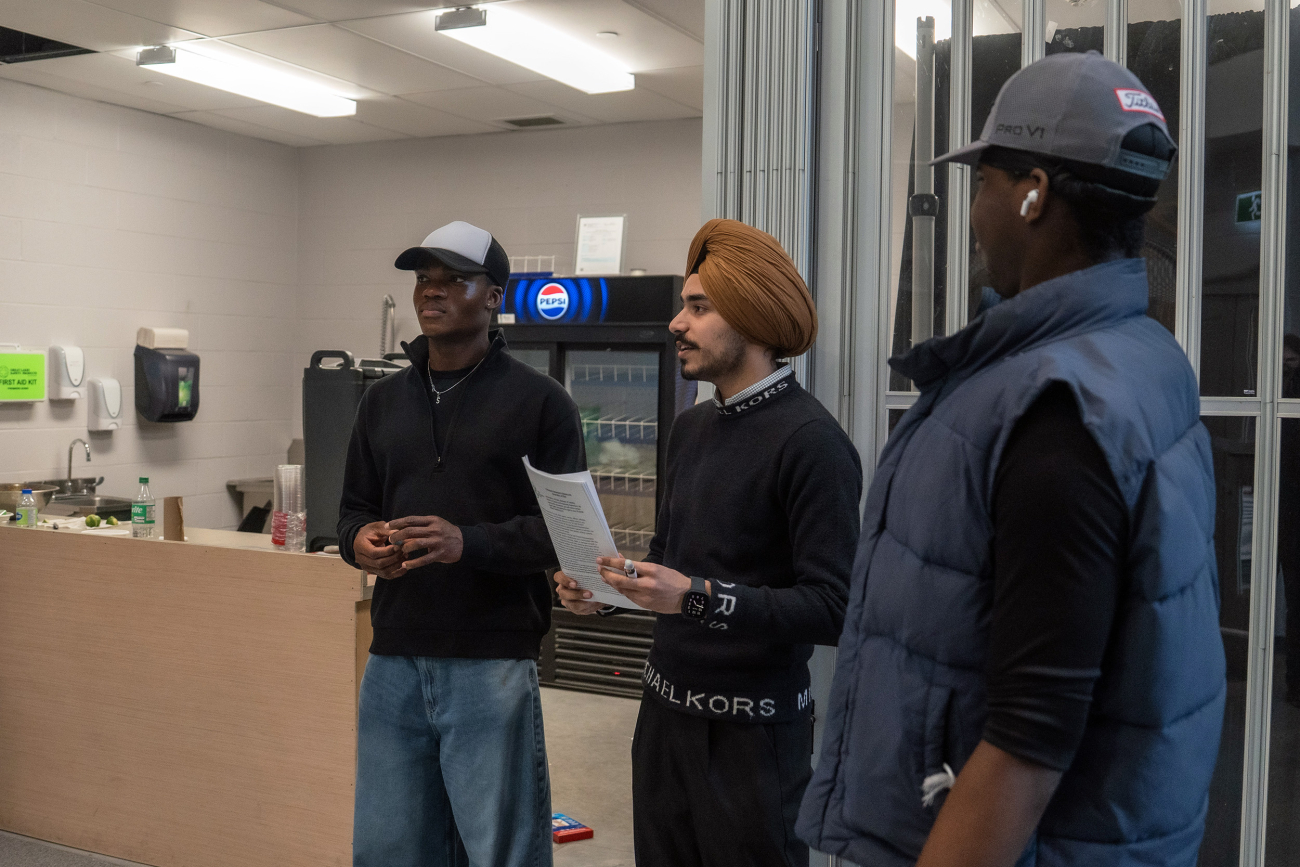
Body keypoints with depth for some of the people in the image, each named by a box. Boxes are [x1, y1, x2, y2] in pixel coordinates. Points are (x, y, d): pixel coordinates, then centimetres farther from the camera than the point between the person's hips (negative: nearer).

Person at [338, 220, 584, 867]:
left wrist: (469, 543, -22)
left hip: (490, 662, -5)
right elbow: (354, 508, 16)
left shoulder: (539, 401, -4)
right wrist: (360, 541, -7)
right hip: (392, 660, 5)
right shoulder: (382, 402, 13)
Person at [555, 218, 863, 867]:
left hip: (751, 733, -7)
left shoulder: (810, 441, -16)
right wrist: (602, 583, 3)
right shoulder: (690, 427, 10)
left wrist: (700, 597, -27)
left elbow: (832, 608, -21)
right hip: (664, 711, 7)